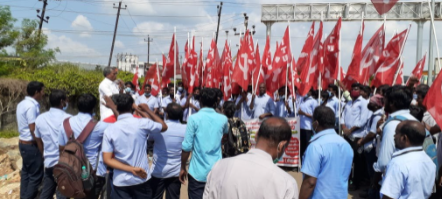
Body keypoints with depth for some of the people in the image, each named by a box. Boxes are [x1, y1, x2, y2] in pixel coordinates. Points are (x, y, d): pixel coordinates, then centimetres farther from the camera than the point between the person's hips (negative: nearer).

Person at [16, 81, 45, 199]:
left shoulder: (22, 104, 7)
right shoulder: (32, 106, -22)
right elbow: (33, 130, -23)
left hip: (23, 142, 10)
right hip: (31, 145, -10)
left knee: (26, 171, 20)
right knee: (36, 175, 2)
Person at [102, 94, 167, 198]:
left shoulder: (109, 130, -5)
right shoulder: (143, 123, -9)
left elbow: (107, 159, -9)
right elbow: (164, 127, 10)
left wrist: (130, 169, -11)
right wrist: (148, 110, 17)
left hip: (120, 181, 0)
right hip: (141, 179, 0)